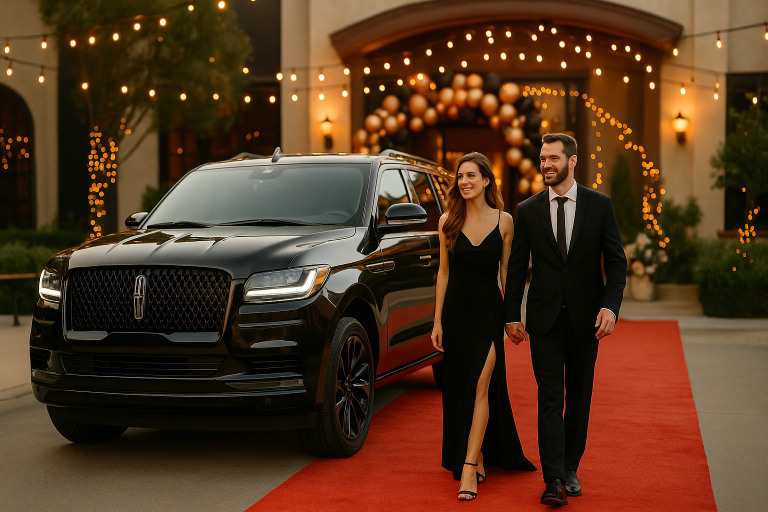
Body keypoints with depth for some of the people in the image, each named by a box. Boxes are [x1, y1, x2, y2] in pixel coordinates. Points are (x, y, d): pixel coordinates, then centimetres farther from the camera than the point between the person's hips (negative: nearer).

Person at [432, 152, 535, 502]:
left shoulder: (504, 221, -1)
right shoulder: (448, 221, 3)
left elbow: (507, 272, 4)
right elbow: (443, 271, 6)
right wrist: (437, 321, 3)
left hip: (488, 311, -2)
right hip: (456, 311, 2)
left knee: (481, 387, -10)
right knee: (459, 388, 7)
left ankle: (469, 468, -9)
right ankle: (478, 460, 22)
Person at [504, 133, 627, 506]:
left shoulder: (599, 205, 1)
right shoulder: (528, 210, 3)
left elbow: (616, 260, 0)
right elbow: (517, 266, 6)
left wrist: (610, 306, -13)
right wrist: (512, 315, 1)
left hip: (585, 317, 1)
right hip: (544, 318, 0)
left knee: (579, 398, 10)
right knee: (549, 399, -6)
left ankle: (570, 469, 23)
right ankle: (554, 481, -8)